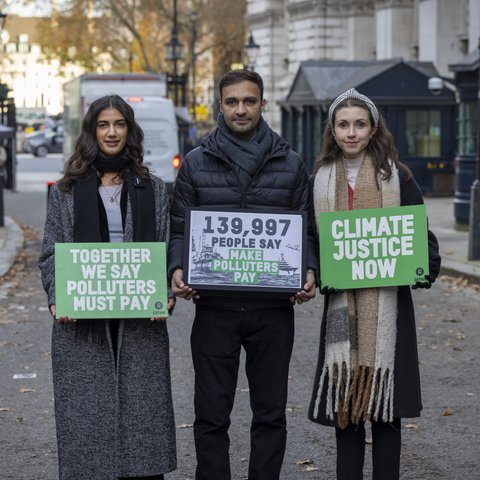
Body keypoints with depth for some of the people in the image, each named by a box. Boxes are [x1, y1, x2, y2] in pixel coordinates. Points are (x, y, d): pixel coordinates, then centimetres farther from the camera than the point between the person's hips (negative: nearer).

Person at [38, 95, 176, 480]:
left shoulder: (153, 189, 11)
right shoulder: (66, 191, 8)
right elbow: (51, 254, 6)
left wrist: (166, 297, -8)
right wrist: (57, 300, -10)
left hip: (142, 321, 1)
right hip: (82, 322, -1)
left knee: (142, 411, 1)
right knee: (87, 415, 0)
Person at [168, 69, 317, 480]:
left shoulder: (290, 164, 7)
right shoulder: (197, 163, 5)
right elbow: (179, 227, 6)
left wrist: (309, 274, -9)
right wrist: (177, 270, -12)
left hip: (273, 307, 1)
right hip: (214, 307, -1)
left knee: (271, 414, 8)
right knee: (211, 416, 4)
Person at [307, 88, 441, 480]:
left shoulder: (397, 177, 3)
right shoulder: (320, 181, 9)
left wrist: (425, 268, -16)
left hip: (387, 305, -2)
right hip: (342, 305, 2)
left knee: (385, 407, 1)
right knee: (344, 404, 4)